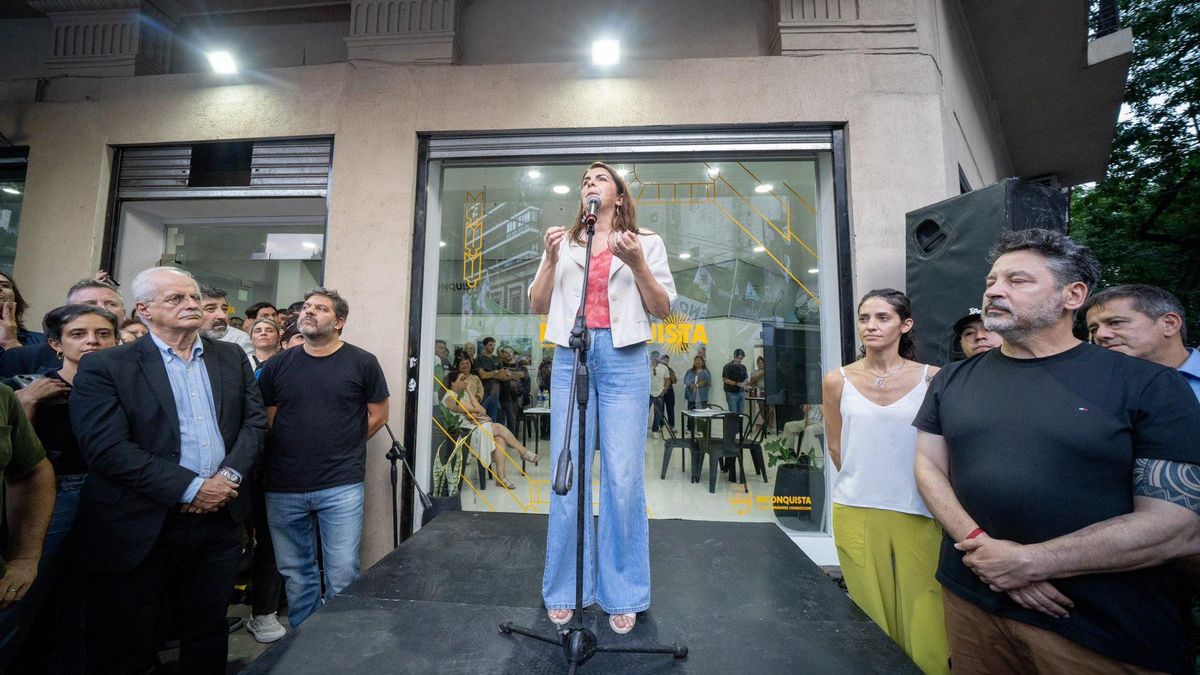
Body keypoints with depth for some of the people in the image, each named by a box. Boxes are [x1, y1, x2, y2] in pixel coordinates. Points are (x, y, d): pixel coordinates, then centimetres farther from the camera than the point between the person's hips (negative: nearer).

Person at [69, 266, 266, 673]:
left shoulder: (231, 358, 6)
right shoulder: (104, 367, -5)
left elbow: (254, 420, 4)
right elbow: (107, 448, -14)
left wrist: (229, 475, -10)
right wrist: (192, 488, -17)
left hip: (219, 516, 4)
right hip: (140, 528, -3)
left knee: (208, 638, 18)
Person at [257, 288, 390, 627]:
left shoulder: (362, 363, -4)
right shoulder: (276, 366, 4)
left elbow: (378, 415, 3)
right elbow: (265, 421, 10)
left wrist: (343, 448, 5)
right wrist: (296, 450, 4)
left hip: (341, 487, -3)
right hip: (283, 486, 3)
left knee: (343, 574, 3)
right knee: (295, 573, 18)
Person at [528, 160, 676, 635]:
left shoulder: (647, 242, 13)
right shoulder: (563, 243, 19)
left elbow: (663, 309, 6)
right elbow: (538, 306, 12)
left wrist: (637, 264, -8)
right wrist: (551, 259, -1)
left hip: (624, 358, -1)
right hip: (570, 355, 2)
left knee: (624, 476, -3)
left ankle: (623, 595, 13)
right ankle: (565, 590, 17)